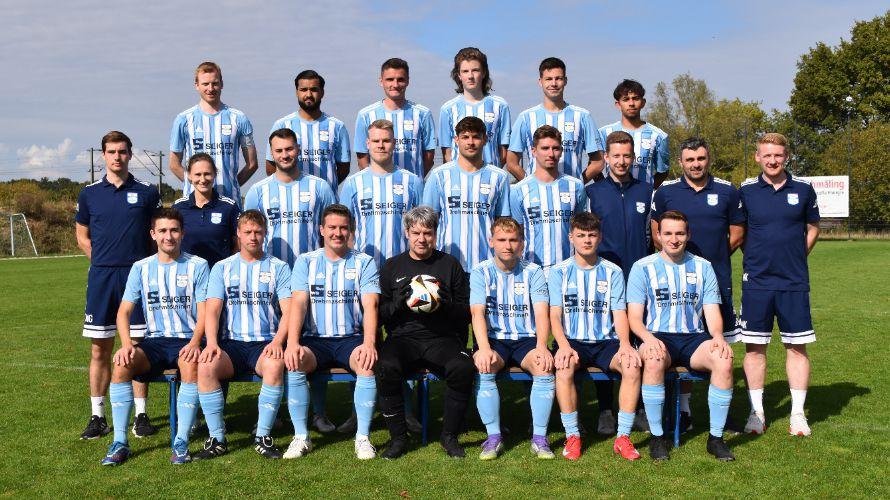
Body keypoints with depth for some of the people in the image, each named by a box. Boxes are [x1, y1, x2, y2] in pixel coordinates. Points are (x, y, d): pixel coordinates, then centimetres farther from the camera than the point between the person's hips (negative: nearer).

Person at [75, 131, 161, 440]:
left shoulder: (147, 193, 4)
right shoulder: (89, 194, 8)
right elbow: (82, 237, 15)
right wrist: (106, 262, 6)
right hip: (101, 277, 1)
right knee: (99, 349, 4)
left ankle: (141, 415, 11)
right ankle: (98, 417, 14)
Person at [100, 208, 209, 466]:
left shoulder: (197, 266, 3)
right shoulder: (141, 268, 10)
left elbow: (204, 312, -4)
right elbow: (124, 311, 5)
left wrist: (195, 342, -22)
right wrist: (126, 344, -14)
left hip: (187, 340, -3)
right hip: (154, 341, 3)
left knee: (191, 365, -36)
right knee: (121, 365, -27)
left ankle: (181, 443, -29)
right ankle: (120, 442, -18)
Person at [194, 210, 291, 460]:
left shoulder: (279, 267, 9)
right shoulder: (222, 268, 13)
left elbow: (288, 311, -1)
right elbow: (212, 310, 2)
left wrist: (277, 341, -20)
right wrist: (212, 343, -17)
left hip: (265, 343, -2)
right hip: (232, 343, 2)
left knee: (275, 365, -36)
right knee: (205, 366, -29)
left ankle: (263, 437, -22)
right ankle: (217, 439, -17)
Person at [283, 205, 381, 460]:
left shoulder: (364, 262, 6)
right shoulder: (306, 262, 9)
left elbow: (370, 305, -6)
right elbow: (298, 303, -3)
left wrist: (369, 343, -24)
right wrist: (292, 343, -20)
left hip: (351, 338, -1)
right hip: (314, 340, 1)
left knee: (368, 365, -32)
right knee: (293, 364, -30)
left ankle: (363, 437, -18)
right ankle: (301, 436, -15)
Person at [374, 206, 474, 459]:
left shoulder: (450, 265, 14)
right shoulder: (392, 266, 15)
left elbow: (466, 314, 11)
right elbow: (380, 315, 10)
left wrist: (447, 304, -9)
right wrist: (399, 302, -10)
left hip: (442, 337, 0)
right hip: (402, 338, 0)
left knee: (464, 368, -31)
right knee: (385, 367, -32)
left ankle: (449, 435, -10)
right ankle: (398, 437, -14)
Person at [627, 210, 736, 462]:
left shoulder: (702, 267, 13)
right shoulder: (643, 267, 5)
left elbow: (712, 312, 8)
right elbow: (634, 316, -2)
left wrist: (718, 336, -14)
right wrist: (648, 337, -23)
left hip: (693, 338, 2)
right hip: (657, 338, -2)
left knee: (724, 361, -29)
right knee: (654, 361, -37)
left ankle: (716, 437, -14)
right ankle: (657, 436, -21)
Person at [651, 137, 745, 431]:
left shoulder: (727, 192, 5)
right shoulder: (665, 192, 3)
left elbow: (737, 233, 12)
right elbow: (656, 233, 11)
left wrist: (716, 258, 6)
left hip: (717, 279, 0)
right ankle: (683, 409, 13)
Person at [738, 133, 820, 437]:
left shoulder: (803, 189, 3)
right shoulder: (746, 190, 1)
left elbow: (812, 229, 14)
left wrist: (795, 258, 6)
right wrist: (755, 258, 4)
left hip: (794, 282, 0)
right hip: (756, 282, 0)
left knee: (797, 346, 4)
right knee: (754, 346, 4)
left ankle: (798, 413, 13)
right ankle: (756, 412, 14)